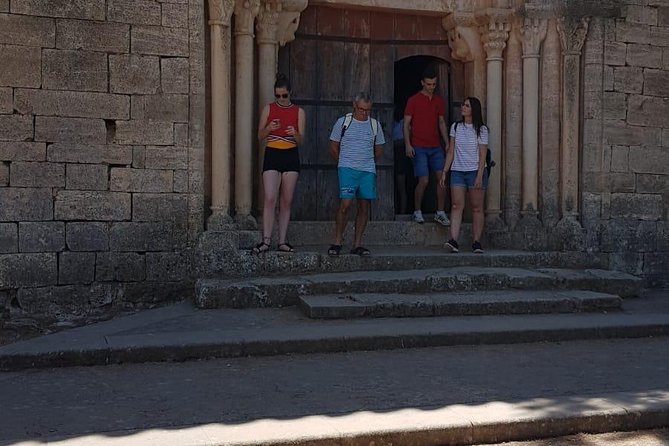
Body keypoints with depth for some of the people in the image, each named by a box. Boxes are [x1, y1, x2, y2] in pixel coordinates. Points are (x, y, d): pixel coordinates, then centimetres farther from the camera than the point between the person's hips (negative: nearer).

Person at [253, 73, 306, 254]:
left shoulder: (299, 112, 6)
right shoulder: (268, 109, 5)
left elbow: (301, 140, 3)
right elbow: (260, 136, 6)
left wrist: (295, 134, -19)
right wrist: (269, 128, -15)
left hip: (291, 157, 1)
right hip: (272, 155, -1)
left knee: (286, 201, 3)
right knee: (270, 199, -13)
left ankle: (282, 241, 9)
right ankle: (266, 240, -12)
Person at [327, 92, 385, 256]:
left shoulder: (375, 125, 11)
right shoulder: (343, 122, 3)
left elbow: (378, 150, 22)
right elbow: (333, 147, 11)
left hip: (368, 171, 3)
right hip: (347, 169, -3)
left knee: (364, 206, 2)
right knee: (345, 204, -15)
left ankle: (357, 244, 9)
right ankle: (337, 242, -4)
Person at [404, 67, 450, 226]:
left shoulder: (439, 101, 12)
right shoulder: (414, 100, -2)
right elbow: (406, 124, -2)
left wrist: (448, 143, 13)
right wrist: (408, 144, -12)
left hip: (436, 147, 5)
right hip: (419, 147, -5)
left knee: (442, 178, -2)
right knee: (424, 181, -8)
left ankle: (440, 213, 8)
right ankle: (417, 212, 9)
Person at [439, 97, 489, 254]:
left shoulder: (481, 129, 1)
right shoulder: (456, 127, 10)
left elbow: (482, 155, -4)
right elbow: (451, 152, 12)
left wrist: (479, 176, -13)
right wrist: (444, 172, 6)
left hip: (475, 171, -2)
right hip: (457, 171, 2)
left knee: (477, 208, 0)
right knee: (456, 205, -10)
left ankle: (476, 242, 3)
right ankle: (453, 241, -18)